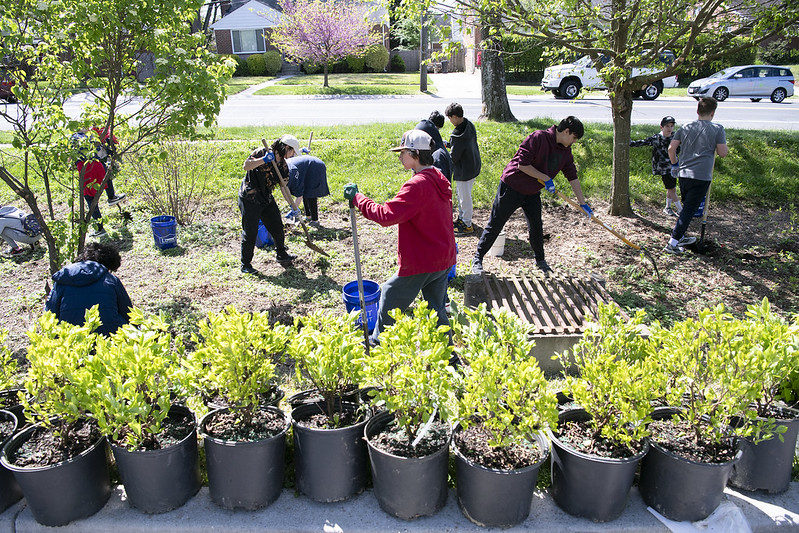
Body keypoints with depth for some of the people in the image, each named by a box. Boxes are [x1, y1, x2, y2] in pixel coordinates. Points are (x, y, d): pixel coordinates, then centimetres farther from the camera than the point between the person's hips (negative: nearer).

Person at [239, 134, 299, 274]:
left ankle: (282, 255, 33)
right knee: (250, 232, -2)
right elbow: (246, 166, -25)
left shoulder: (283, 165, 6)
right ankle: (245, 265, 11)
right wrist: (264, 159, -34)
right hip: (249, 199, -7)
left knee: (277, 228, 10)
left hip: (267, 199, 7)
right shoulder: (261, 152, -13)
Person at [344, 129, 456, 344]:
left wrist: (357, 197, -20)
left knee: (390, 297, 12)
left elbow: (387, 215, -30)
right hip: (443, 259, 8)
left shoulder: (417, 185, -23)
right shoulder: (439, 179, 8)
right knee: (436, 309, 18)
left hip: (419, 263, -8)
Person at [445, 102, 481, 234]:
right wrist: (449, 144, 13)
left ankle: (467, 225, 16)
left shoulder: (458, 135, -28)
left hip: (464, 171, -10)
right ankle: (462, 218, 38)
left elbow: (453, 157, -19)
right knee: (461, 193, 23)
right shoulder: (470, 125, 0)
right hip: (474, 166, 10)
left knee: (464, 197, 4)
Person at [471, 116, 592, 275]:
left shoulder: (565, 150, 3)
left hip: (532, 193, 7)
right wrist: (545, 178, -19)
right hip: (511, 187, -7)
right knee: (495, 225, -1)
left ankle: (540, 260, 31)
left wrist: (583, 203, 6)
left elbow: (572, 177, 8)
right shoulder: (538, 137, -21)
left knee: (536, 227, 12)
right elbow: (522, 164, -25)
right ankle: (478, 259, 9)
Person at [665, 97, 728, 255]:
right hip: (701, 176, -5)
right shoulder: (717, 129, -5)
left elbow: (671, 148, 3)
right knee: (689, 209, -2)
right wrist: (723, 146, 15)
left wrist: (675, 164, 18)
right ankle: (672, 244, -7)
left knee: (688, 207, 23)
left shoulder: (685, 128, 6)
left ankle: (680, 237, 33)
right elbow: (723, 153, -6)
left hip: (683, 174, 5)